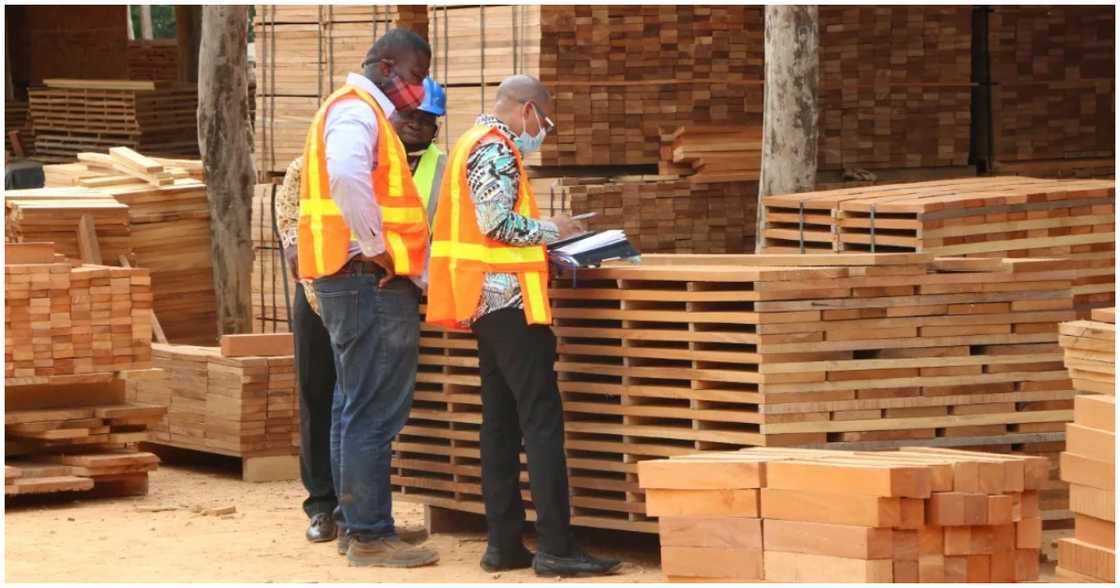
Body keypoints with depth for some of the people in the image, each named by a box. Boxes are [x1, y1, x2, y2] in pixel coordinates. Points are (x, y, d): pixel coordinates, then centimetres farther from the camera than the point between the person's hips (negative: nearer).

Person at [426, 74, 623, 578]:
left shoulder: (475, 143, 19)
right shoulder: (495, 148, -12)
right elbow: (498, 223, -20)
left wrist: (542, 238, 17)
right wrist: (551, 230, -7)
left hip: (486, 301, 10)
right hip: (508, 296, -10)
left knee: (502, 422, 9)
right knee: (543, 421, -11)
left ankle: (504, 542, 8)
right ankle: (556, 548, -14)